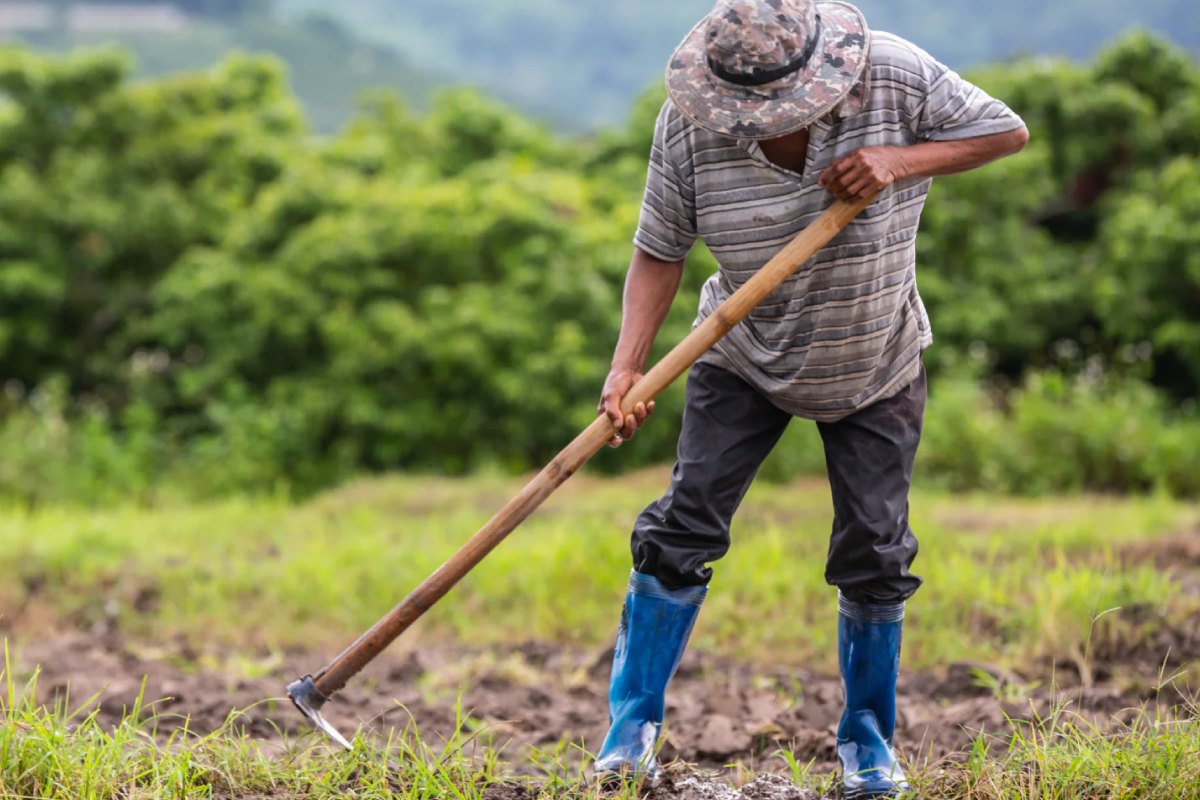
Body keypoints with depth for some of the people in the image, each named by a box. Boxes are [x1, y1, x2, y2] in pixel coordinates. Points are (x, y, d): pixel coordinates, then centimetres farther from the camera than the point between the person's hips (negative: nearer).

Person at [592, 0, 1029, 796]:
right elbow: (660, 251, -14)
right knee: (686, 522, -8)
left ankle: (868, 736, 20)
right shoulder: (689, 122, -21)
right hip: (745, 361, 0)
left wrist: (903, 162, -29)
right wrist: (627, 368, -25)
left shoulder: (894, 75, -23)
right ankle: (634, 719, 5)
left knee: (874, 551, 1)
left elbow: (1007, 132, -13)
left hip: (875, 366, 0)